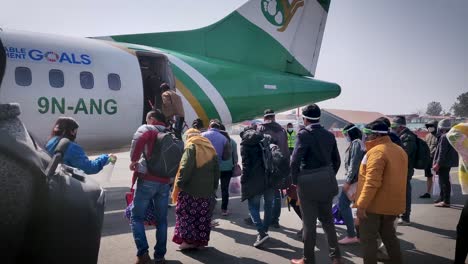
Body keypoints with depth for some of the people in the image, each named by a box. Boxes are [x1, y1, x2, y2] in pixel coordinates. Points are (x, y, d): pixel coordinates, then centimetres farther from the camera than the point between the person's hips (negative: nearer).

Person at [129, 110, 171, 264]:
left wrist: (134, 159, -12)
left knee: (137, 217, 5)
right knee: (161, 220, 12)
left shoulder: (148, 129, 1)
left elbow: (140, 138, -23)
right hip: (165, 182, 5)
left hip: (148, 180, -5)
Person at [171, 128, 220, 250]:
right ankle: (201, 240, 16)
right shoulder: (211, 149, 14)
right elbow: (216, 171, 13)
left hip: (190, 190, -5)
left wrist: (178, 185, -10)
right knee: (203, 217, 11)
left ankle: (188, 240, 6)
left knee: (187, 215, 4)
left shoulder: (191, 147, -5)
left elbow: (185, 168, -15)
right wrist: (214, 187, 16)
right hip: (207, 191, 6)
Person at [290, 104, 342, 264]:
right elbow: (336, 161, 10)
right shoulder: (329, 135, 6)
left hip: (309, 183, -6)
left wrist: (295, 181, -6)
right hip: (327, 183, 6)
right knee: (327, 220, 19)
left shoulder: (304, 134, -13)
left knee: (309, 223, 5)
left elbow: (295, 161, -19)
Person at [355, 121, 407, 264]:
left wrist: (362, 204, -25)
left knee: (368, 238, 3)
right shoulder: (399, 150, 11)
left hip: (374, 204, -9)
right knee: (389, 236, 20)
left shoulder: (377, 151, -19)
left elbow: (372, 182, -26)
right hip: (392, 204, 9)